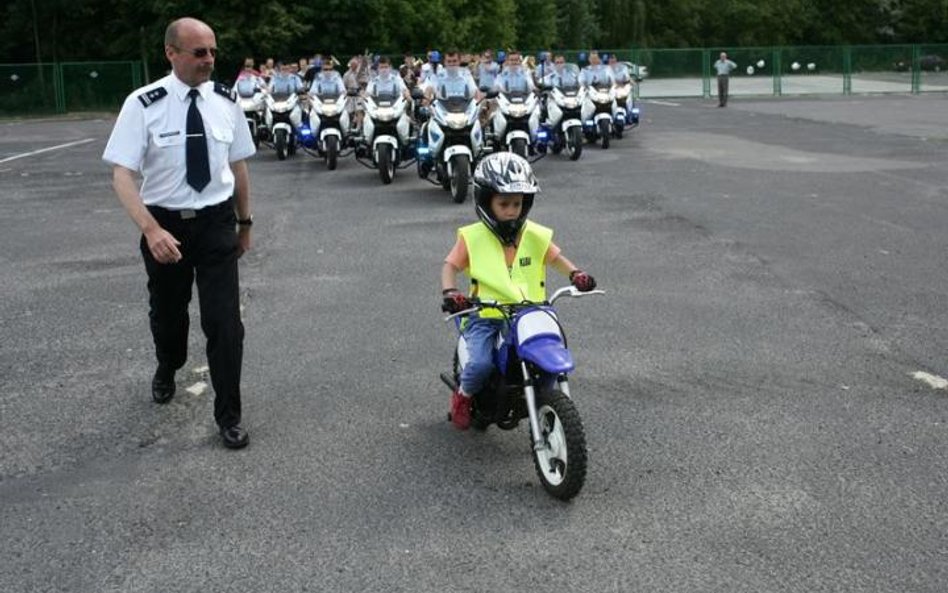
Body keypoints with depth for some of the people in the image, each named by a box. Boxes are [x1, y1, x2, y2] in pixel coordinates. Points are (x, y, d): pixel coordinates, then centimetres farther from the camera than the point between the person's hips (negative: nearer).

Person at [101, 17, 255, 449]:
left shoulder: (226, 102, -4)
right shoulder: (143, 105, -14)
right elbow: (122, 175, -18)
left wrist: (245, 222, 13)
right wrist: (151, 229, -32)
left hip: (217, 223, 1)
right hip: (165, 224, -1)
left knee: (224, 321, -5)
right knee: (166, 312, 20)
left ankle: (228, 415, 11)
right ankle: (167, 369, 54)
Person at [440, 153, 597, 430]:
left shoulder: (535, 236, 6)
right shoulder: (473, 237, -1)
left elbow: (555, 258, 14)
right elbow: (450, 265, 0)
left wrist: (575, 274, -6)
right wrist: (450, 292, -20)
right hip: (486, 317, -2)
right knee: (481, 364, -25)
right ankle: (463, 395, 10)